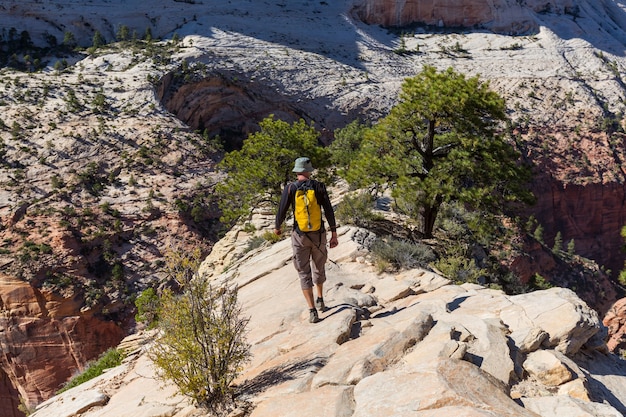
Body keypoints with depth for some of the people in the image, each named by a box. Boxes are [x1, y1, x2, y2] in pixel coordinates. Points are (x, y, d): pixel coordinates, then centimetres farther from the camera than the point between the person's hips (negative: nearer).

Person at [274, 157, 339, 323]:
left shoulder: (290, 188, -8)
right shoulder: (319, 186, -4)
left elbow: (282, 212, -8)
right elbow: (329, 211, -8)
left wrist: (277, 227, 14)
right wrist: (334, 234, -2)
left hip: (300, 236, -2)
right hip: (318, 235, 2)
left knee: (304, 273, 5)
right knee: (319, 267, 26)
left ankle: (313, 311, -1)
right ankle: (320, 300, 41)